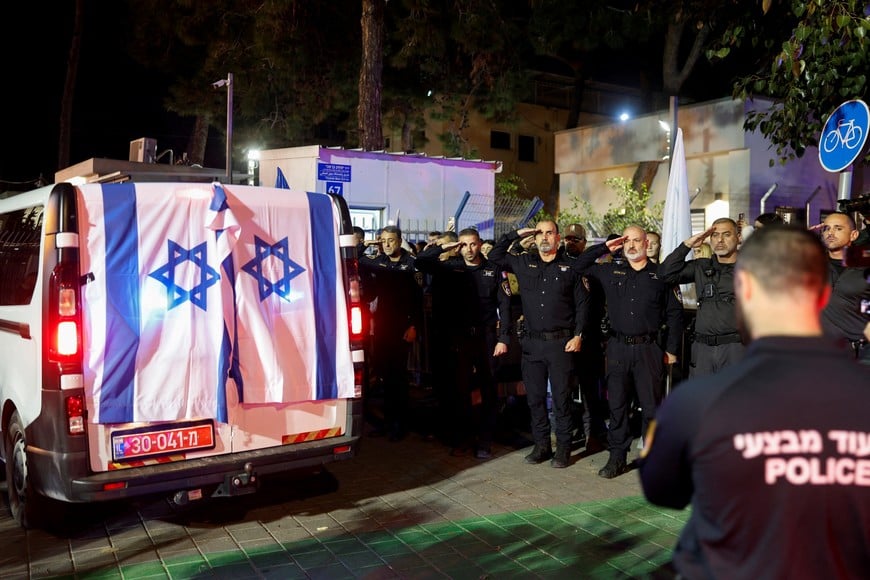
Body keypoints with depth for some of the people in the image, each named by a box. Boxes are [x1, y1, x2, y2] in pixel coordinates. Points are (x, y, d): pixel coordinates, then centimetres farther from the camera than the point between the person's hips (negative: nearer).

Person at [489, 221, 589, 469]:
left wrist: (578, 335, -3)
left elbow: (582, 303, 4)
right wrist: (515, 235, 8)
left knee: (561, 397, 3)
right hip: (532, 343, 3)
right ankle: (542, 445, 21)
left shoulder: (569, 267, 2)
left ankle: (563, 447, 14)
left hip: (561, 343, -3)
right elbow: (495, 256, 14)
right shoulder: (524, 263, 9)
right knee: (535, 397, 9)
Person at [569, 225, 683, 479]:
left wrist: (672, 350, 2)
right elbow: (579, 265, 12)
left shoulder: (660, 275, 3)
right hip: (618, 348, 2)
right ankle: (617, 457, 17)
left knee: (651, 405, 4)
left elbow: (674, 314, 6)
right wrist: (605, 247, 4)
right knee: (617, 405, 7)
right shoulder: (611, 271, 9)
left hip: (648, 349, -2)